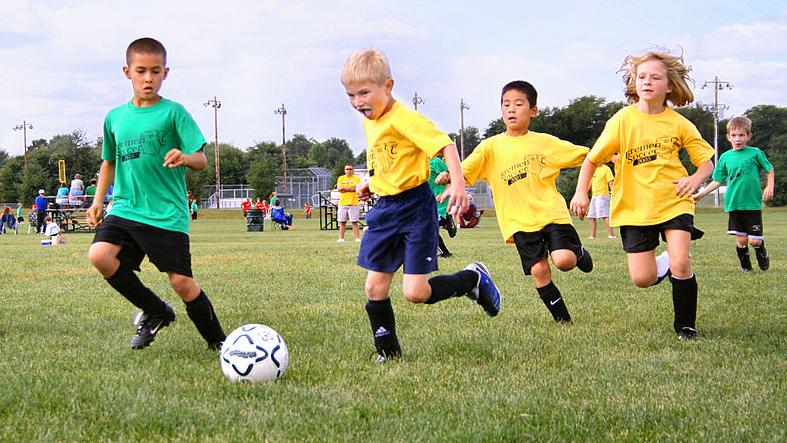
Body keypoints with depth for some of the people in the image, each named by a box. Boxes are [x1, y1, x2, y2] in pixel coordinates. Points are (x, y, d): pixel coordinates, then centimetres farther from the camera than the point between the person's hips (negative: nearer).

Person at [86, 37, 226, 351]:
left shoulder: (173, 112, -2)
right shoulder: (115, 117, 11)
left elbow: (201, 160, -8)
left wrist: (184, 157, -30)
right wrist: (98, 201, 17)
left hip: (167, 215, -4)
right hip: (125, 208, 4)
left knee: (181, 281, -7)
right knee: (99, 254, -20)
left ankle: (217, 341, 15)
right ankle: (155, 311, 2)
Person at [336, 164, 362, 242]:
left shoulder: (356, 178, 5)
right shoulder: (341, 178, 12)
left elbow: (355, 188, -10)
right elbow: (339, 189, -1)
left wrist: (344, 188, -7)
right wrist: (350, 188, -8)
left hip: (353, 203, -2)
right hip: (343, 203, 2)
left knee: (354, 222, -4)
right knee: (342, 222, 3)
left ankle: (357, 238, -3)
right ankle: (341, 238, 7)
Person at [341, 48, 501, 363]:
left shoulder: (403, 118, -18)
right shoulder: (369, 122, 10)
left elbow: (445, 145, -25)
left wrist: (457, 183, -36)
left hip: (415, 208, -8)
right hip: (384, 209, 8)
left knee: (415, 292, -11)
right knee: (374, 287, 3)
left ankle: (474, 278, 14)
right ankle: (387, 352, 17)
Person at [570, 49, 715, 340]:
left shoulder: (679, 124, -2)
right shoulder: (623, 120, -6)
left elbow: (706, 160, 4)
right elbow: (593, 159, 0)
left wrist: (696, 178, -17)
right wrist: (581, 192, -11)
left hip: (674, 202, 0)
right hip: (635, 207, 0)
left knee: (681, 264, -18)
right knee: (642, 279, -5)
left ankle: (685, 325, 4)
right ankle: (665, 263, 32)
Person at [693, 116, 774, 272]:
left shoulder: (755, 153, 0)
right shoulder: (725, 157, 5)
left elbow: (770, 170, 11)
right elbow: (717, 181, 10)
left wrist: (769, 186, -4)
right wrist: (700, 194, 5)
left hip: (753, 203, -2)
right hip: (734, 204, 2)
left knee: (755, 240, -3)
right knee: (741, 240, 1)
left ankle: (762, 254, 30)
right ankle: (745, 266, 23)